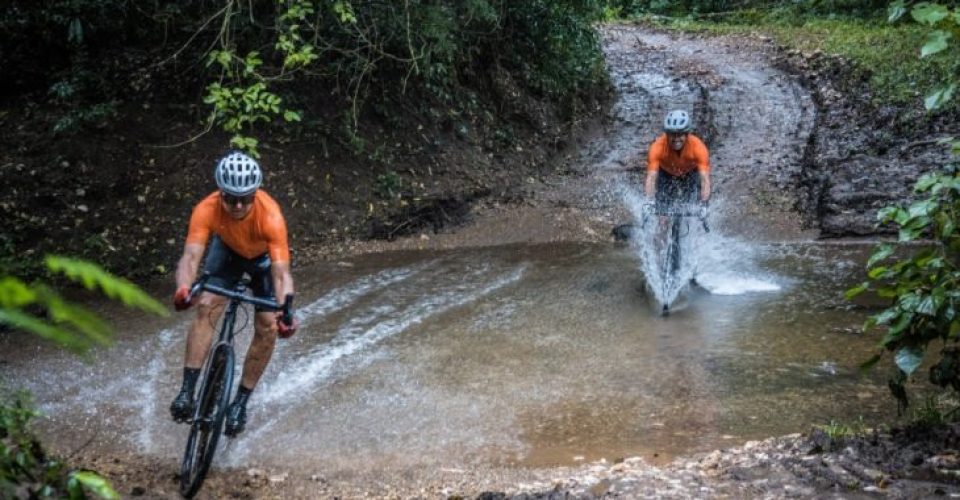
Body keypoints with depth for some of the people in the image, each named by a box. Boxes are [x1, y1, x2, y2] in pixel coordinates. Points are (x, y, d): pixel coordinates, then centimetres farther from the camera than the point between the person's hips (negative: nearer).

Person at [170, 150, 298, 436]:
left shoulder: (270, 217, -41)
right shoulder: (207, 210, -36)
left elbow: (281, 273, -44)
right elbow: (191, 256, -44)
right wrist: (183, 289, -65)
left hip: (264, 256, -1)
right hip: (227, 249, 1)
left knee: (268, 327, -11)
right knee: (206, 307, -19)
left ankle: (241, 402, 3)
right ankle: (187, 391, -15)